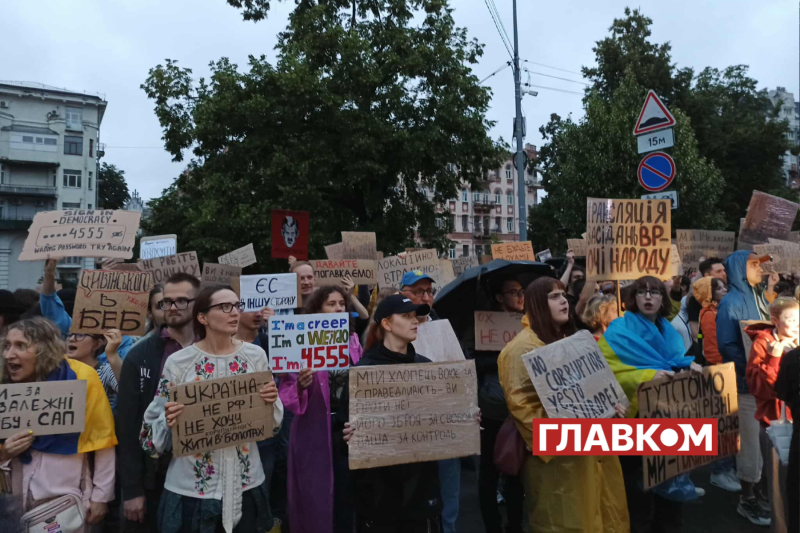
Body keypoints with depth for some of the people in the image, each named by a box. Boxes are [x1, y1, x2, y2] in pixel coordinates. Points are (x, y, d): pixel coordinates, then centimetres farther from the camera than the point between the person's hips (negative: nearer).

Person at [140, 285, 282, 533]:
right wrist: (168, 420, -22)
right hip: (191, 486, -2)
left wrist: (272, 401, -14)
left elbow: (270, 423, 7)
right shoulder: (178, 362, -9)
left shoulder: (255, 355, -2)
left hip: (246, 482, 2)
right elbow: (153, 426, -2)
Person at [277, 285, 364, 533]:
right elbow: (287, 392, -10)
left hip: (350, 425, 4)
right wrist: (301, 386, -29)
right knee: (316, 494, 7)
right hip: (316, 429, -4)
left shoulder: (353, 340, 5)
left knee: (348, 490, 13)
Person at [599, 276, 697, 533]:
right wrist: (647, 376, -30)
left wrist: (689, 366, 1)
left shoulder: (669, 331, 11)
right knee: (639, 482, 2)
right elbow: (610, 376, -19)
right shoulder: (619, 331, -11)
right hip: (635, 418, -6)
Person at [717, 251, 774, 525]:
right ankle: (747, 499, 13)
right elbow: (727, 345, -19)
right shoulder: (731, 302, -13)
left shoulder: (760, 299, 14)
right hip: (746, 382, -8)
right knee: (750, 440, 0)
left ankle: (756, 489, 30)